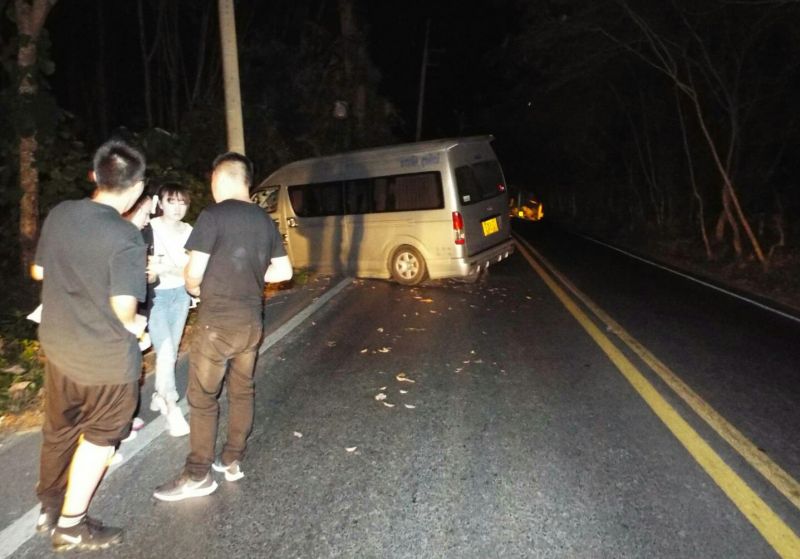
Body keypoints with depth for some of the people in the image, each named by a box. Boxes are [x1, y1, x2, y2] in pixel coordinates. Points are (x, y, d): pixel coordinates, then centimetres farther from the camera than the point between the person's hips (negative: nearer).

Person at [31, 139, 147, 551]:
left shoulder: (59, 214, -4)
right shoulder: (126, 238, -24)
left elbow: (38, 271, 9)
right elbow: (124, 309, -24)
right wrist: (133, 326, -2)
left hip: (57, 344, 7)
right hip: (107, 355, -6)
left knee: (59, 428, 23)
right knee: (99, 435, 13)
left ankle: (49, 508, 41)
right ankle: (70, 524, 25)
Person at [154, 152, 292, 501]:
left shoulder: (213, 216, -12)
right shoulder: (265, 220, 6)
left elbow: (194, 273, -14)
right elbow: (283, 271, 8)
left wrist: (194, 287, 7)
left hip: (217, 322, -6)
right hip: (251, 321, 6)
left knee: (202, 397, 5)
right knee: (242, 390, 16)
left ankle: (198, 476, 15)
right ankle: (232, 461, 28)